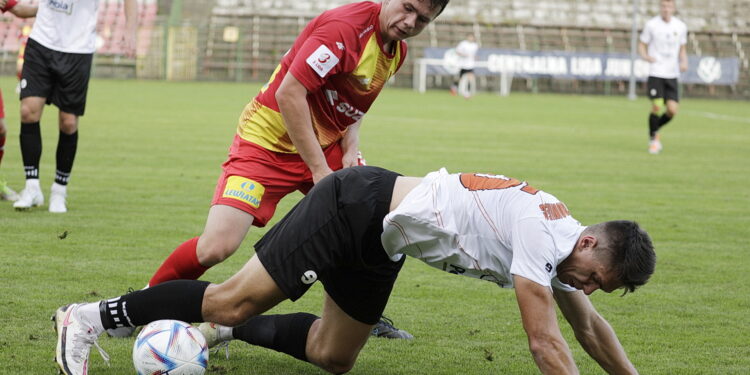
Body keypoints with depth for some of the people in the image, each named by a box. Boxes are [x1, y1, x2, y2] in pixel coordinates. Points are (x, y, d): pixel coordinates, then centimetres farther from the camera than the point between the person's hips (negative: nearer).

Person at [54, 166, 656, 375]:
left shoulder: (561, 240, 3)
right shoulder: (540, 233, -24)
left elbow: (589, 325, 18)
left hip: (379, 243, 9)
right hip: (358, 206, -9)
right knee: (239, 300, -10)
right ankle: (91, 317, -3)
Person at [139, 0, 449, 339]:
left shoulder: (396, 50, 3)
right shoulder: (345, 27, -25)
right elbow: (289, 94, -28)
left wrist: (351, 149, -3)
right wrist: (319, 170, -25)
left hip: (327, 145, 8)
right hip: (268, 143, -8)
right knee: (217, 246, -20)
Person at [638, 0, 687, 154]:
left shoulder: (681, 27, 6)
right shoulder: (651, 25, -2)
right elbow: (642, 45, 4)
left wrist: (684, 62, -2)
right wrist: (645, 56, -17)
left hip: (672, 74, 3)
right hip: (655, 73, -3)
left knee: (673, 109, -7)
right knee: (657, 107, -13)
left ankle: (655, 131, 22)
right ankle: (652, 139, 10)